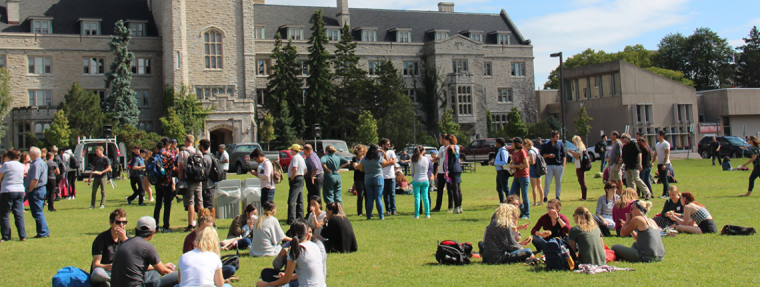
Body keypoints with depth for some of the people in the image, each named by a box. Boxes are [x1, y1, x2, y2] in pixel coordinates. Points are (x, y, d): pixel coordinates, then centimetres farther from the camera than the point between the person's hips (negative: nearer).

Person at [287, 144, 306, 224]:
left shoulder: (295, 157, -13)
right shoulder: (301, 158, 16)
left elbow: (295, 169, -25)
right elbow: (305, 170, 19)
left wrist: (291, 179, -15)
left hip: (296, 179, -10)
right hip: (301, 178, 10)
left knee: (291, 201, -12)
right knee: (300, 200, 14)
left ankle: (291, 220, -17)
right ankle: (300, 217, 18)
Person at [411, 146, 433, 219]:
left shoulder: (414, 160, -6)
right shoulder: (427, 159, -1)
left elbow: (412, 172, 2)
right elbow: (427, 170, 8)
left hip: (416, 180, -2)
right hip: (425, 180, 2)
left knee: (417, 198, 0)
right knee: (425, 197, 9)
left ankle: (417, 215, -1)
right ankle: (427, 214, 10)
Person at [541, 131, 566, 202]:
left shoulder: (560, 144, 9)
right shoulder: (546, 145, 6)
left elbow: (564, 155, 8)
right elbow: (542, 155, 8)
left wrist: (563, 165, 0)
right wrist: (548, 155, -12)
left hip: (559, 166, 1)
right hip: (549, 165, -1)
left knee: (558, 182, 5)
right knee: (547, 182, -4)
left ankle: (557, 196, 15)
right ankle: (545, 197, 3)